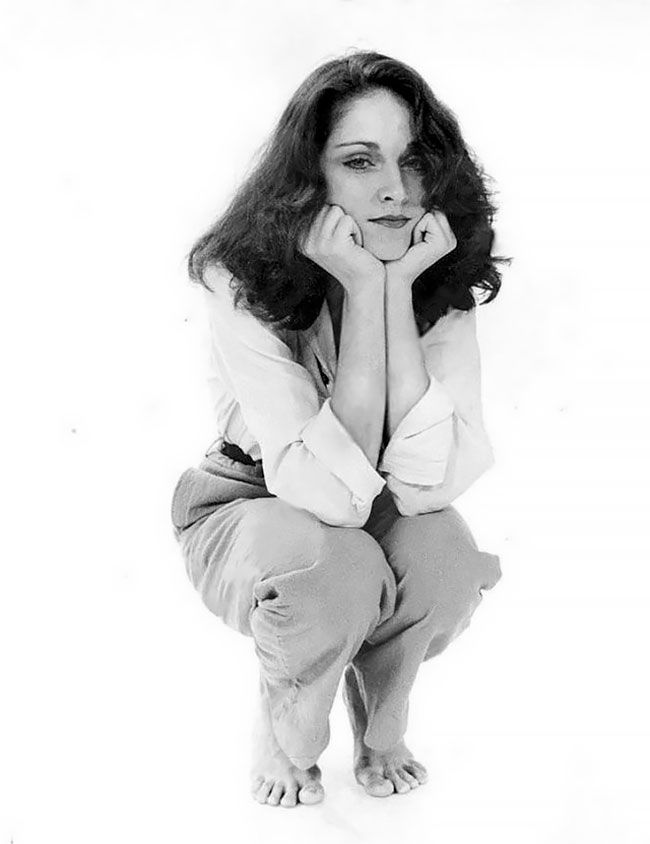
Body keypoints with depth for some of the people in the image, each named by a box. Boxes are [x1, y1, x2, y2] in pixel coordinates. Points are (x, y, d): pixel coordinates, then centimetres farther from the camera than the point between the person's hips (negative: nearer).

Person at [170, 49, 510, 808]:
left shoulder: (444, 287, -16)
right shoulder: (244, 285, -27)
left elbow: (429, 483, -30)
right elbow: (331, 494, -35)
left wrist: (400, 288, -33)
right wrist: (361, 292, -38)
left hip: (369, 520, 3)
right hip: (245, 511, -3)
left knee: (445, 554, -29)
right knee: (338, 567, -35)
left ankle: (381, 733, 2)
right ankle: (282, 739, -1)